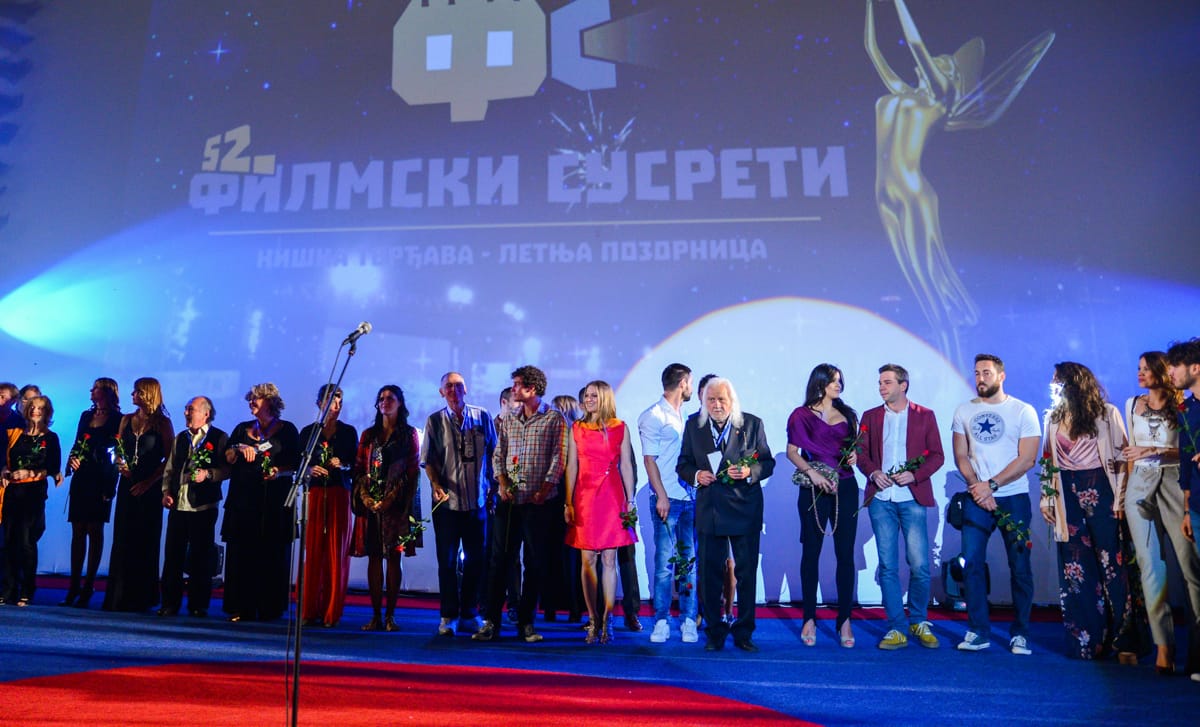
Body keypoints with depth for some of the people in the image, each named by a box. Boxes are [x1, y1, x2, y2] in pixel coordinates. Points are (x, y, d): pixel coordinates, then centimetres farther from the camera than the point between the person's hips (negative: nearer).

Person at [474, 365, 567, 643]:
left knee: (535, 563, 4)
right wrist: (503, 483, -3)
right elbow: (498, 454, 12)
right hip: (509, 500, 4)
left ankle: (525, 622, 14)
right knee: (499, 559, 3)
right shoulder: (509, 418, 13)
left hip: (538, 502, -4)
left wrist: (544, 490, -14)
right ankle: (491, 621, 10)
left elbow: (558, 458, -6)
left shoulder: (554, 419, -1)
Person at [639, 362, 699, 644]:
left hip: (691, 498, 5)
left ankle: (689, 620, 11)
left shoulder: (686, 417, 15)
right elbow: (649, 459, -6)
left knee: (691, 560, 5)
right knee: (664, 562, -2)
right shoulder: (652, 417, -2)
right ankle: (661, 621, 6)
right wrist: (661, 496, -13)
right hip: (667, 499, -5)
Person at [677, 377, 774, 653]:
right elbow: (683, 464, 9)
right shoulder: (693, 425, 5)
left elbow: (768, 462, 1)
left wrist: (750, 472, -18)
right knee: (709, 573, 6)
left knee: (747, 573, 6)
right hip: (709, 509, 1)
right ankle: (715, 633, 20)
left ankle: (744, 633, 20)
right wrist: (696, 475, -12)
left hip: (745, 510, -1)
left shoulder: (753, 424, 0)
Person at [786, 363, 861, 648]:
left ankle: (844, 620, 7)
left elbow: (854, 448, 21)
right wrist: (811, 471, -16)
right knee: (811, 552, 1)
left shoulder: (847, 414, 15)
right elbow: (792, 452, -1)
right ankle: (809, 619, 9)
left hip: (846, 487, 3)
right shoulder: (802, 415, 4)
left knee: (846, 553, 0)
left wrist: (855, 457, -1)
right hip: (815, 489, -3)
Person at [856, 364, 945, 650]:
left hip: (913, 498, -1)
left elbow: (937, 455, 4)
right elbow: (861, 453, 11)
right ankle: (897, 627, 9)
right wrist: (873, 473, -8)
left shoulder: (925, 416, 7)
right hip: (881, 499, 2)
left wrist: (914, 475, -11)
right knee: (888, 565, 2)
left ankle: (919, 622, 20)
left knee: (920, 565, -2)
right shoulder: (870, 417, 12)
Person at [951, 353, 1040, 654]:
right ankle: (978, 632, 8)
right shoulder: (964, 411, 8)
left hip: (1013, 498, -2)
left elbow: (1027, 459, -8)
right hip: (976, 498, 2)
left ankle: (1020, 634, 14)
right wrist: (977, 486, -8)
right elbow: (960, 456, 7)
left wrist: (991, 485, -14)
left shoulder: (1023, 411, -1)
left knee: (1020, 567, 2)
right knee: (971, 564, -2)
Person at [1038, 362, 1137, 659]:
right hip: (1067, 496, 4)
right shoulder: (1053, 418, 13)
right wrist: (1046, 498, 9)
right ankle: (1086, 641, 12)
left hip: (1100, 492, -4)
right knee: (1074, 569, 4)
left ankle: (1124, 641, 4)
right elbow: (1048, 461, 14)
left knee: (1112, 566, -4)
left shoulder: (1107, 413, 1)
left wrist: (1121, 497, -9)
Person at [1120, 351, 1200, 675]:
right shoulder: (1133, 404, 15)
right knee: (1150, 565, -3)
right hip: (1140, 486, 3)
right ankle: (1164, 645, -2)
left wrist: (1152, 450, -14)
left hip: (1174, 484, -3)